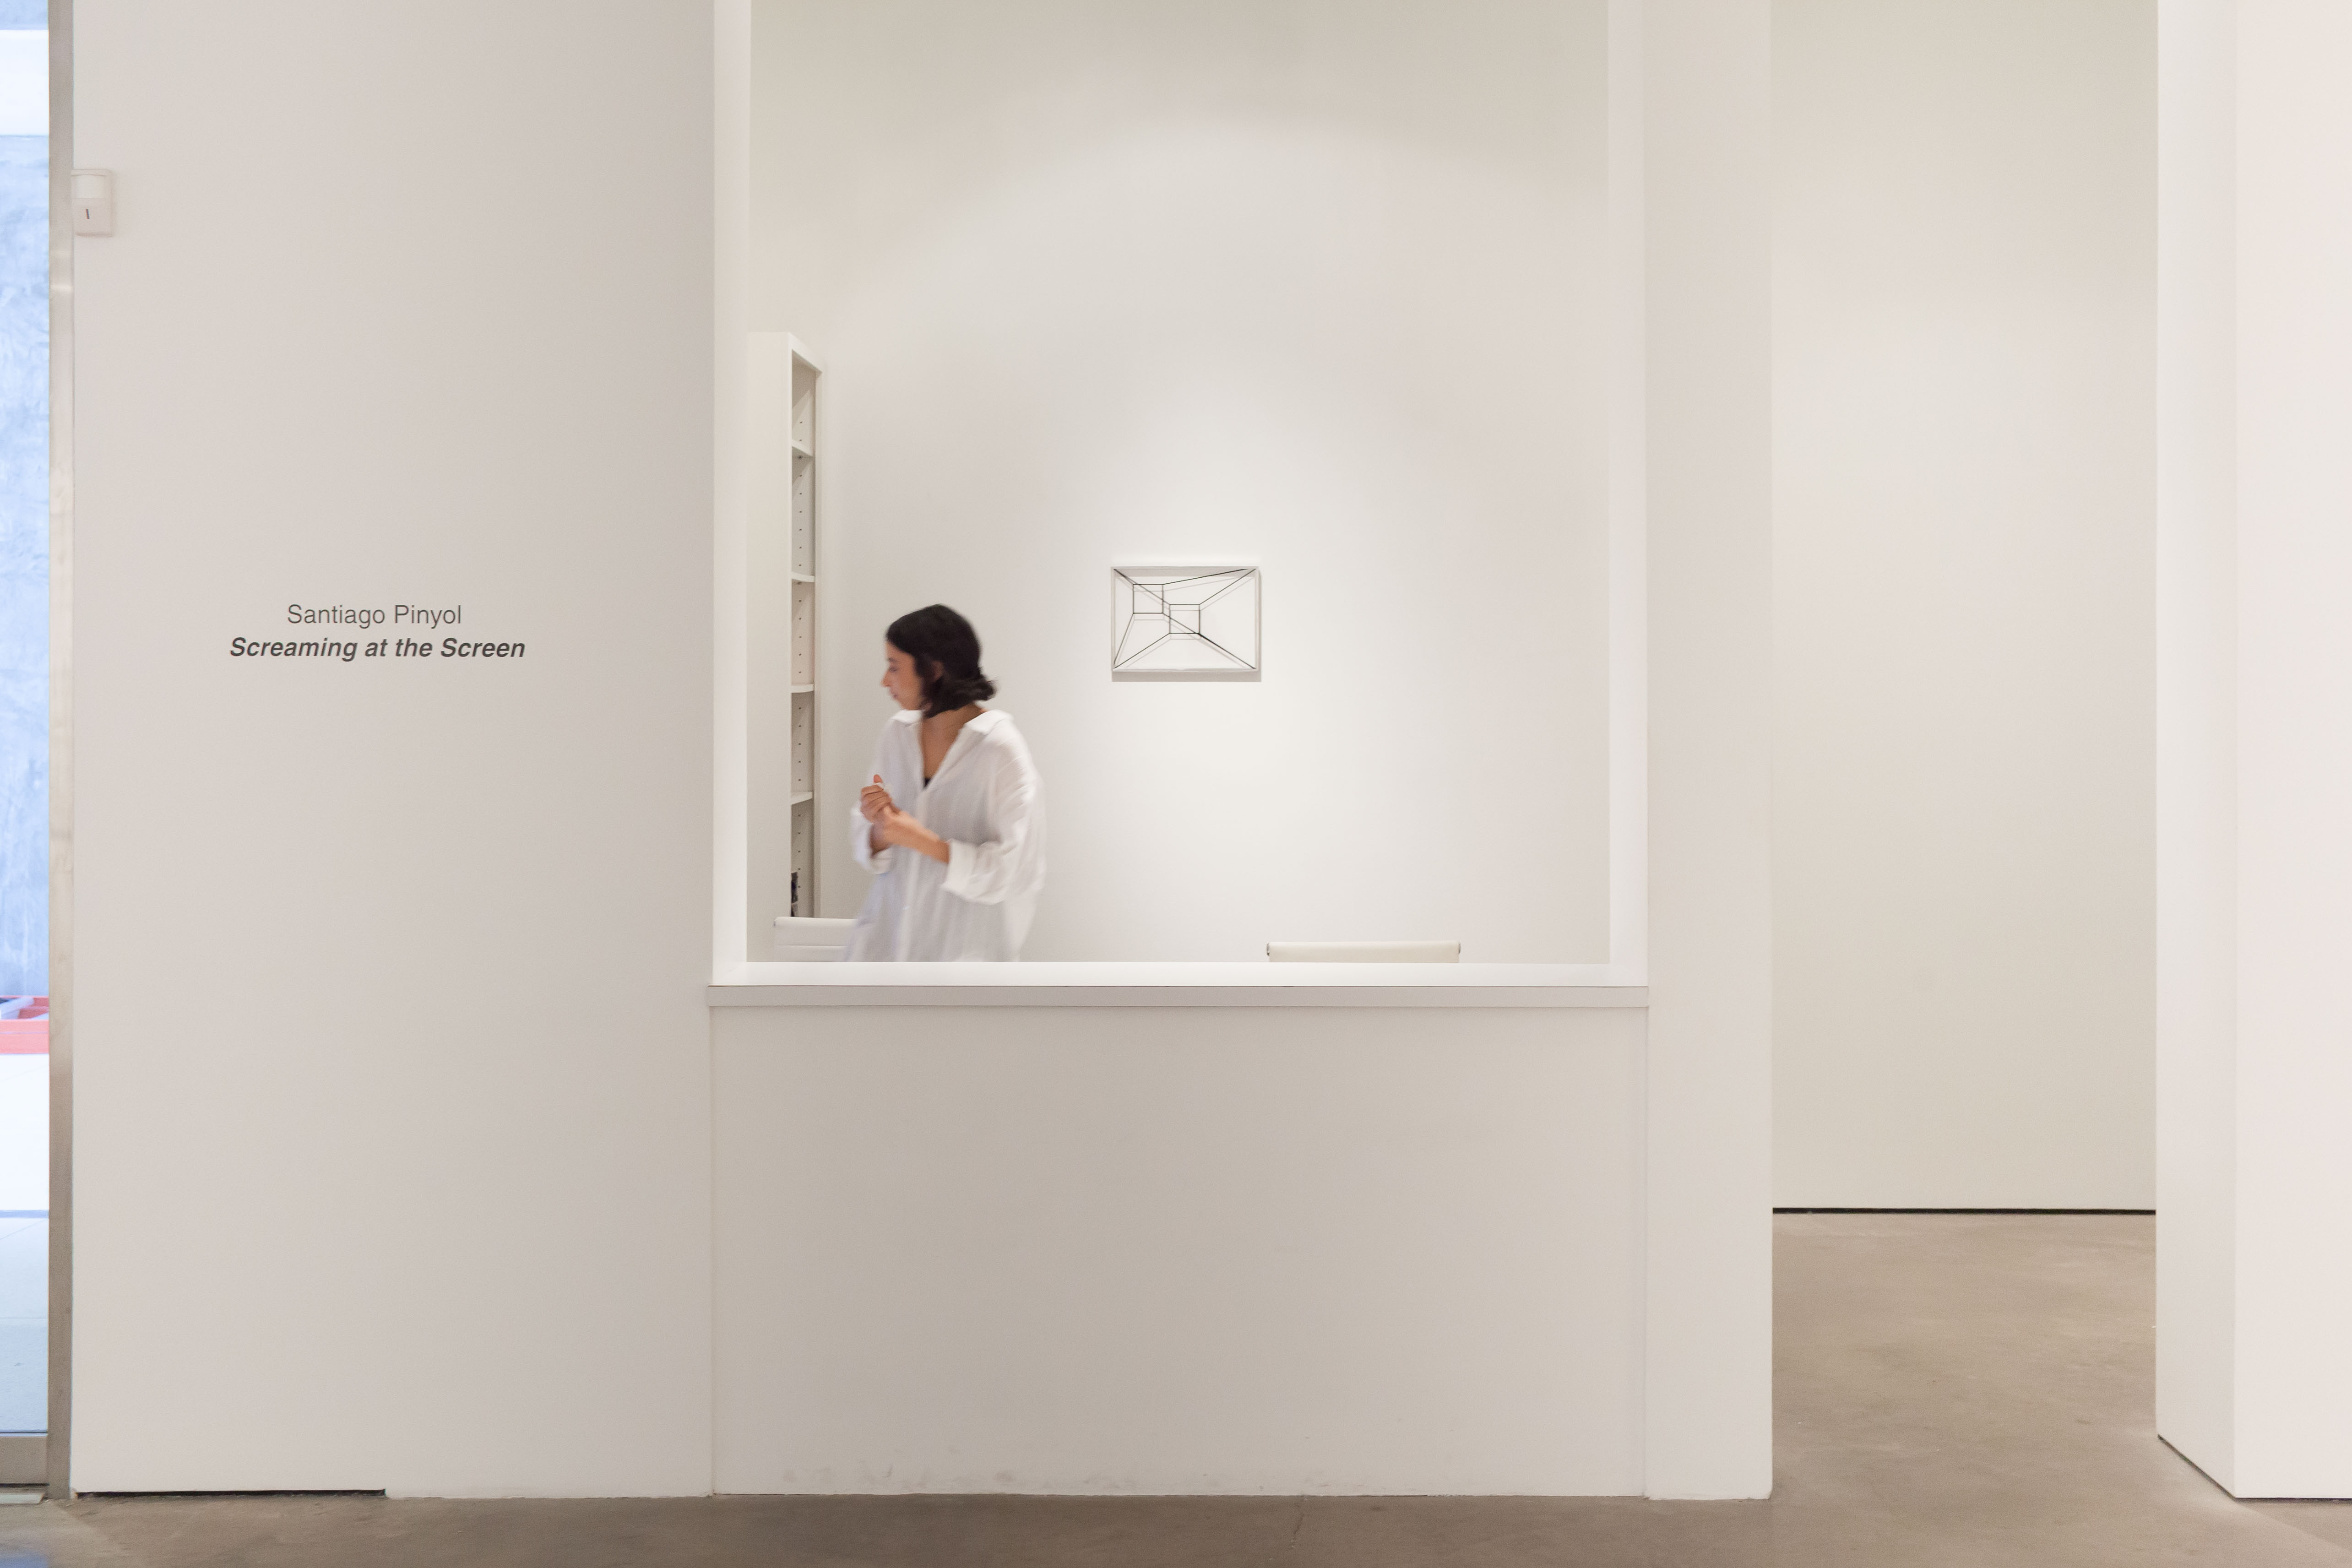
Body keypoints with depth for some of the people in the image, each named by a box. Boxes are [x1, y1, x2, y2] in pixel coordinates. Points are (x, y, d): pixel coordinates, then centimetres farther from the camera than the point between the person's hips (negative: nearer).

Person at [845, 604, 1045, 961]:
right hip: (890, 930, 5)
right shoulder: (897, 733, 4)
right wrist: (880, 830, -14)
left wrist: (921, 839, -20)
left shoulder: (1001, 750, -14)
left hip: (964, 943, -5)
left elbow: (1014, 869, -17)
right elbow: (865, 846, 9)